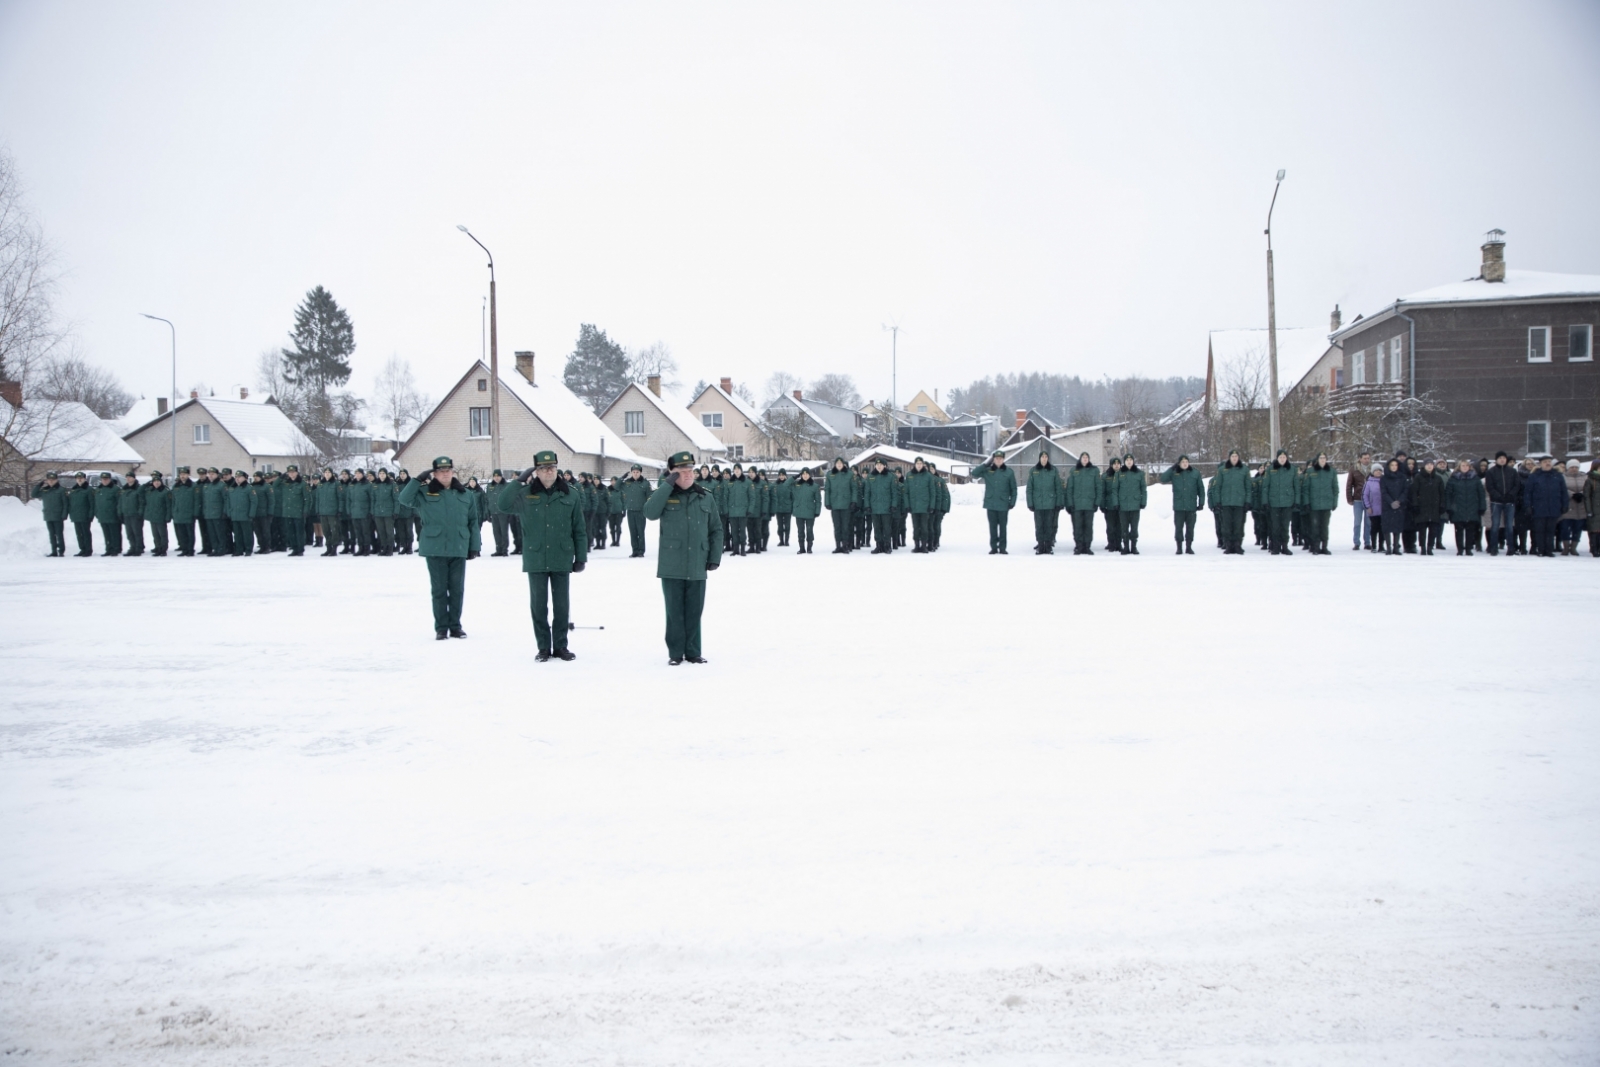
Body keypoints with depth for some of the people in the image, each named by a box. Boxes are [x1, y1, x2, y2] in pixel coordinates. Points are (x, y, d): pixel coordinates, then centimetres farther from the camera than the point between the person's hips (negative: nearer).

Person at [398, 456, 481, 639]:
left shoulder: (465, 495, 7)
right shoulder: (425, 493, 2)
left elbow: (473, 522, 9)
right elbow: (405, 499, -13)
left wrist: (474, 546, 5)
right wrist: (417, 480, -16)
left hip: (459, 549, 2)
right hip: (435, 549, -2)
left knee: (457, 589, 8)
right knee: (439, 590, 5)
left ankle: (455, 626, 19)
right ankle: (441, 628, 12)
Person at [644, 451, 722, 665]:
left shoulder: (705, 498, 8)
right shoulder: (664, 496, 2)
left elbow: (716, 529, 12)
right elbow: (650, 513, -19)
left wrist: (715, 557, 4)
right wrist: (667, 486, -17)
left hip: (697, 567, 2)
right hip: (671, 566, -2)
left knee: (694, 612, 8)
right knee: (675, 612, 4)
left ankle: (693, 652, 17)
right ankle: (675, 653, 12)